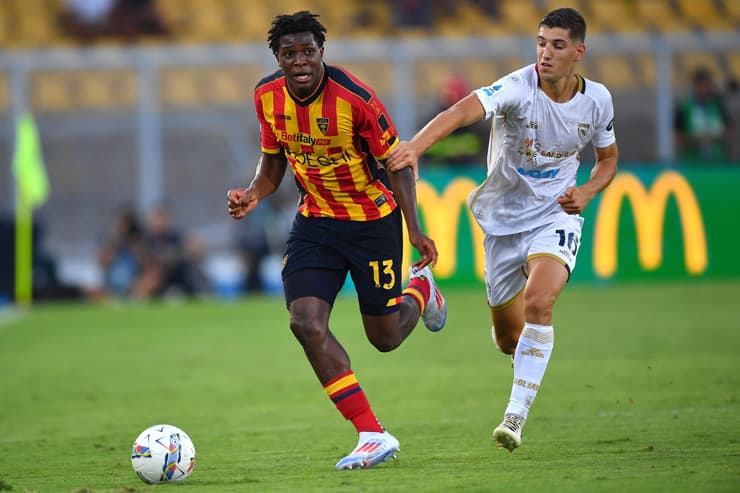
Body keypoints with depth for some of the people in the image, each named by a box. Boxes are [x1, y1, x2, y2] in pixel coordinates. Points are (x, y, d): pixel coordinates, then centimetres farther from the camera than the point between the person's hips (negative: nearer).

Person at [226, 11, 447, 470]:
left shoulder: (355, 98, -23)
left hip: (373, 220, -4)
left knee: (385, 338, 5)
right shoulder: (268, 97, -8)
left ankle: (420, 289, 43)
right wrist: (254, 194, -10)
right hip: (316, 220, 4)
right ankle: (373, 435, -11)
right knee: (306, 323, -17)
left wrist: (415, 229, -19)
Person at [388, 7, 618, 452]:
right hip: (504, 219, 0)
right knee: (507, 336, 10)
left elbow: (608, 158, 14)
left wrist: (588, 192, -8)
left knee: (538, 302, -28)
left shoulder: (597, 100, -6)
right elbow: (465, 110, -39)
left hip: (556, 215, 0)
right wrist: (417, 145, -57)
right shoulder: (518, 88, -19)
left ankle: (516, 416, -22)